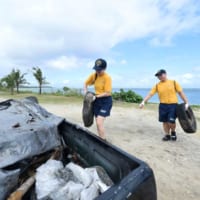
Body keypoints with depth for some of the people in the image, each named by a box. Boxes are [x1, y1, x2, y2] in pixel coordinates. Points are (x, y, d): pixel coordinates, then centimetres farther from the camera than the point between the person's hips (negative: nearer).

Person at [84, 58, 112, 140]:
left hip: (105, 101, -7)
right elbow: (86, 83, 15)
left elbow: (108, 93, -20)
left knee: (99, 123, -14)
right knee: (98, 123, 12)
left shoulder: (107, 77, -18)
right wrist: (86, 93, 1)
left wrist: (96, 96, -19)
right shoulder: (93, 75, 0)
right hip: (97, 100, 7)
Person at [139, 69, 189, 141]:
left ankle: (173, 132, 22)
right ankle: (167, 135, 28)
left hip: (173, 105, -2)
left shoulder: (174, 82, 1)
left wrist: (186, 103, -1)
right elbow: (150, 94, -2)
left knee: (171, 121, -9)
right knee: (165, 121, 8)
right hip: (163, 105, 2)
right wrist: (143, 102, -14)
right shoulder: (157, 85, 3)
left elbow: (181, 93, 3)